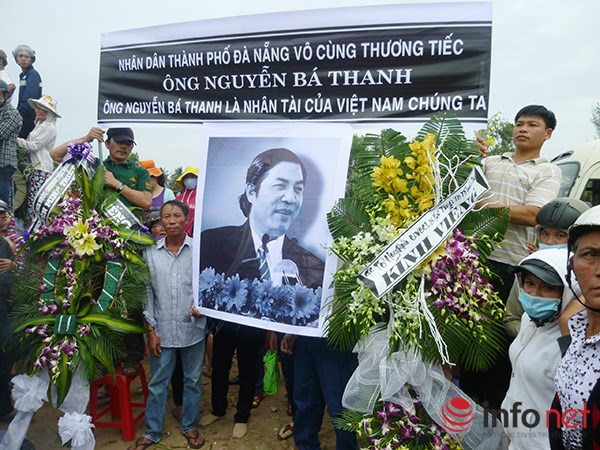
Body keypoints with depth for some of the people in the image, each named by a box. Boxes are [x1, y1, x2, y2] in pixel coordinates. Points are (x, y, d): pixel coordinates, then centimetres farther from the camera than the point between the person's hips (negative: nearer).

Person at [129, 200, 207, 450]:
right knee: (157, 382, 13)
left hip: (193, 328, -1)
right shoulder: (150, 252, -1)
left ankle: (189, 427, 34)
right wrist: (151, 330, 0)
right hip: (162, 330, 1)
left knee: (192, 380, 14)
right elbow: (146, 293, 2)